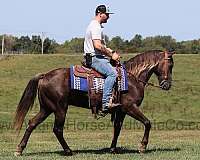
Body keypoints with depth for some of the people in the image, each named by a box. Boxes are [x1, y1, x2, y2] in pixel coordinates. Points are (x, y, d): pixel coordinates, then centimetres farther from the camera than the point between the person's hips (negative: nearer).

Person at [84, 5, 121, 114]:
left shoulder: (97, 26, 22)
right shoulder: (95, 27, -13)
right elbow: (97, 46, -24)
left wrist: (111, 52, 14)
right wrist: (111, 55, -14)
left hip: (98, 57, 11)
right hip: (94, 58, -11)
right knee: (112, 73, -28)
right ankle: (106, 103, -36)